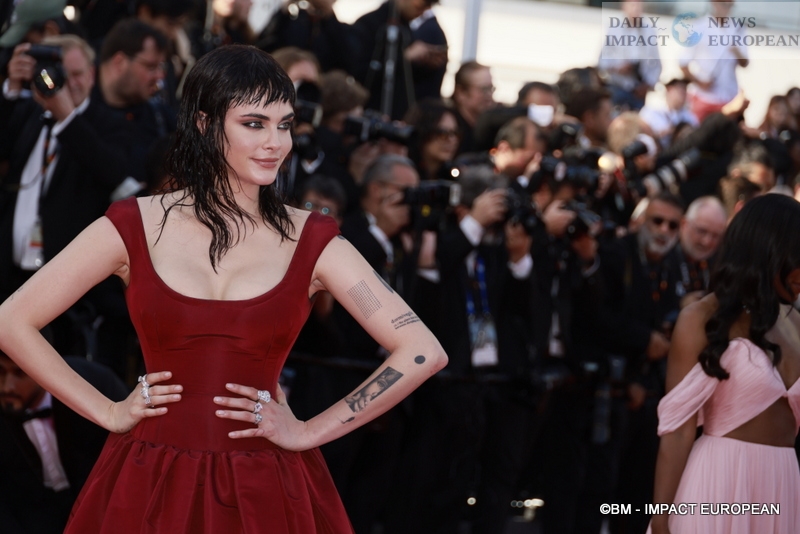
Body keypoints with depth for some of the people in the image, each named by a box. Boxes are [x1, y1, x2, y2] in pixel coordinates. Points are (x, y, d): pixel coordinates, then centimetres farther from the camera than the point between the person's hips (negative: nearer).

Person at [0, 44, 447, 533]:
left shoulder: (310, 241, -1)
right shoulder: (135, 227, -1)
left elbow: (424, 354, -5)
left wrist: (310, 432, -5)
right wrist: (107, 412, 0)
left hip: (265, 492, 0)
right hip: (149, 489, 0)